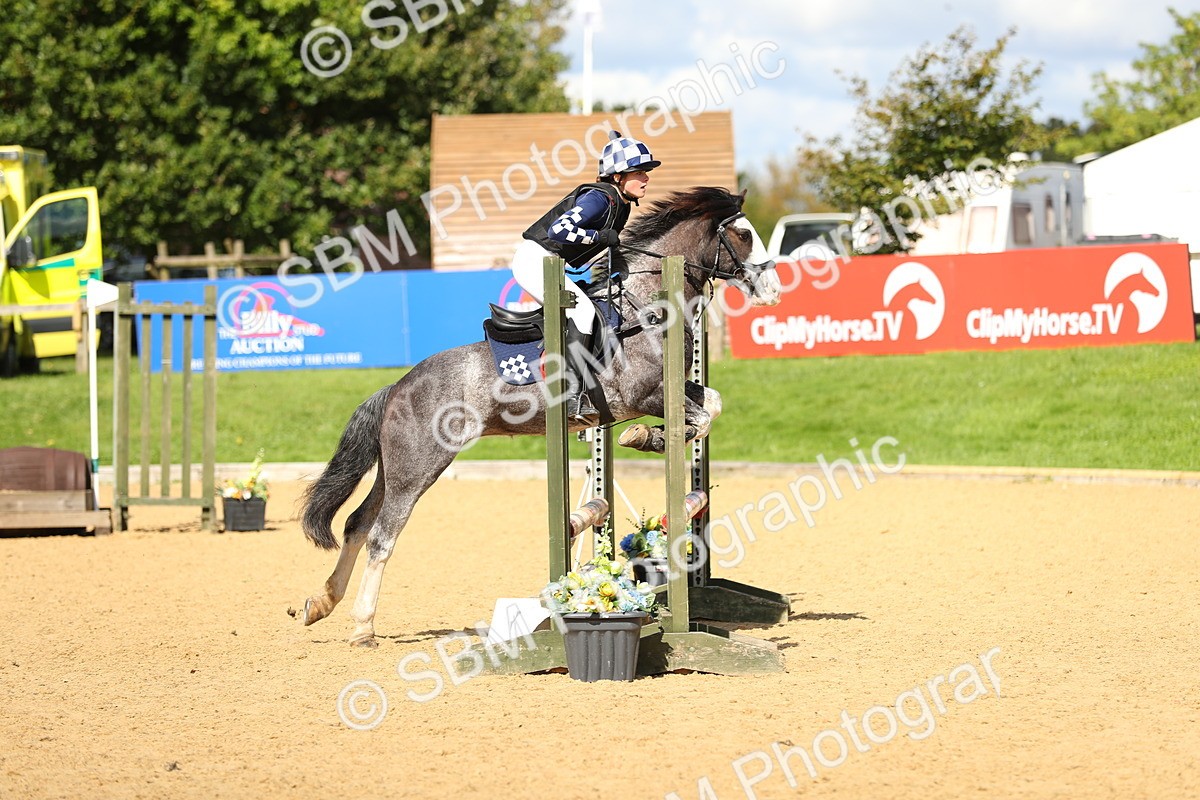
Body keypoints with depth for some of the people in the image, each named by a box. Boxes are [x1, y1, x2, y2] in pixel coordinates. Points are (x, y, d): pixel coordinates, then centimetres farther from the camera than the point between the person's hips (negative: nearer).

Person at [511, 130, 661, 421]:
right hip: (535, 259, -11)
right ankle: (575, 396, -28)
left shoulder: (622, 205, 9)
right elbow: (559, 230, -32)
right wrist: (601, 236, -23)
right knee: (582, 309, -23)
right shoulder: (600, 198, -21)